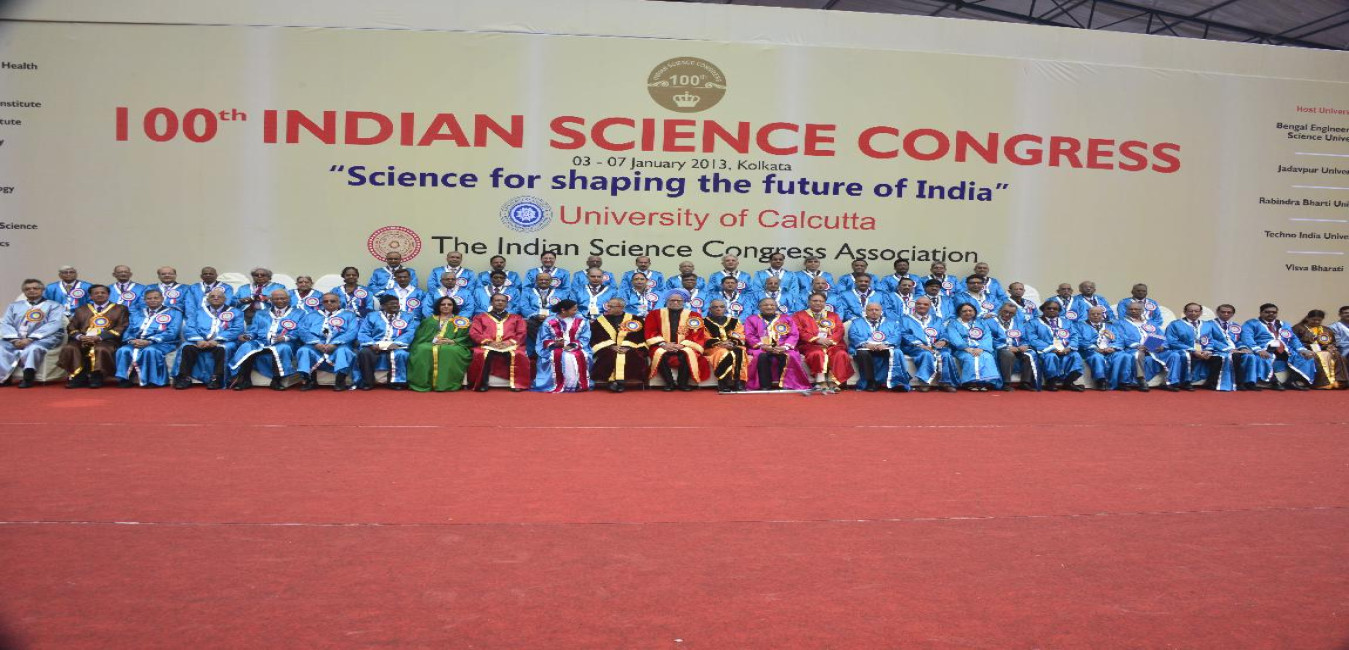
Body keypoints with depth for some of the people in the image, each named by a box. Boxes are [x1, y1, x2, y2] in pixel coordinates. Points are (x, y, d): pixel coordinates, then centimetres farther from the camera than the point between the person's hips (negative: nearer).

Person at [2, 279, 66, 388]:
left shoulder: (54, 305, 11)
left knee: (32, 349, -38)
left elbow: (53, 324, -4)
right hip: (15, 339, 4)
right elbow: (5, 324, 12)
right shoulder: (14, 305, 24)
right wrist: (15, 339, -10)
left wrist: (30, 339, -16)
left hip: (42, 338, -4)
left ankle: (28, 377, -40)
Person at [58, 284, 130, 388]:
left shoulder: (120, 309, 16)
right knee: (68, 348, -29)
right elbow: (71, 327, 18)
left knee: (101, 350, -39)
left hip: (106, 340, -3)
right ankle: (79, 377, -24)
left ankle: (96, 377, -24)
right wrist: (80, 336, -8)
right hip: (83, 340, 4)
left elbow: (121, 328, 2)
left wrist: (100, 337, -12)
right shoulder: (81, 310, 27)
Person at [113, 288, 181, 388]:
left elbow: (171, 333, -6)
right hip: (136, 343, 4)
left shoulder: (173, 313, 9)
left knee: (150, 351, -38)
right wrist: (132, 340, -9)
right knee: (123, 350, -27)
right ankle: (125, 379, -24)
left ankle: (150, 380, -31)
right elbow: (128, 331, 17)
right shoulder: (137, 314, 25)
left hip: (162, 343, -4)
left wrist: (149, 341, -17)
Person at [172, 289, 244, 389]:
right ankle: (185, 378, -28)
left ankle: (217, 379, -35)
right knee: (187, 347, -28)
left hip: (223, 342, -3)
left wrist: (217, 340, -17)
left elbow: (237, 330, -3)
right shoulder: (198, 312, 23)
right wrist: (199, 340, -14)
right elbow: (188, 328, 8)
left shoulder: (235, 313, 14)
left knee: (222, 349, -37)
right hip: (200, 342, 3)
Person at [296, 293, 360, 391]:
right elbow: (303, 330, 7)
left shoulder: (349, 315, 15)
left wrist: (334, 344, -18)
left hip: (339, 345, -2)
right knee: (304, 350, -27)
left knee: (343, 350, -35)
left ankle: (340, 381, -38)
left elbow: (352, 332, -3)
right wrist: (316, 343, -13)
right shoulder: (312, 315, 23)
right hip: (316, 346, 3)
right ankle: (309, 380, -25)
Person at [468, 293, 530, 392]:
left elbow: (522, 334, 12)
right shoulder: (480, 317, 25)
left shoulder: (516, 318, 26)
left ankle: (517, 383, -31)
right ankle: (482, 383, -31)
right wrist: (489, 342, -9)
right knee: (481, 354, -37)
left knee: (518, 355, -35)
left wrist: (510, 342, -9)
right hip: (487, 346, 0)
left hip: (510, 346, 0)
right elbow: (474, 333, 10)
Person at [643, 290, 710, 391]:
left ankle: (682, 383, -22)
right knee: (660, 354, -35)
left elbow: (697, 334, 1)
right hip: (662, 346, 0)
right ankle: (669, 383, -24)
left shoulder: (694, 315, 11)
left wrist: (682, 345, -14)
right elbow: (650, 332, 3)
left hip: (684, 346, 0)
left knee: (687, 354, -35)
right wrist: (663, 344, -14)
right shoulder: (655, 314, 12)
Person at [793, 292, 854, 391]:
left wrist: (830, 340, -11)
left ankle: (833, 382, -35)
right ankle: (822, 383, -42)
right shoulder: (799, 315, 16)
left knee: (841, 354, -30)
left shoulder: (833, 316, 25)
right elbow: (799, 332, 1)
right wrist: (816, 339, -13)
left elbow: (840, 331, 11)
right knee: (817, 354, -37)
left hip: (832, 344, 3)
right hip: (811, 344, -2)